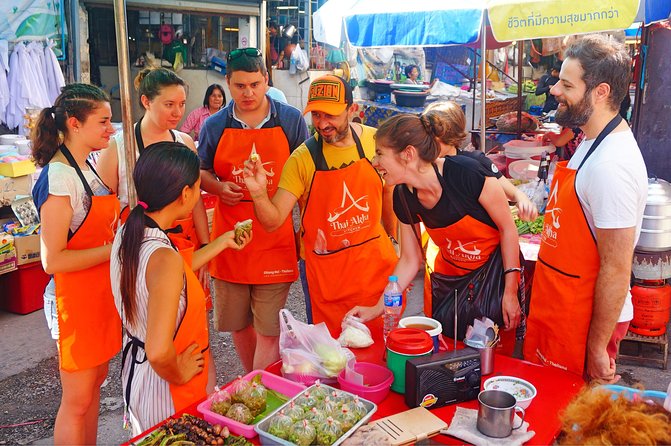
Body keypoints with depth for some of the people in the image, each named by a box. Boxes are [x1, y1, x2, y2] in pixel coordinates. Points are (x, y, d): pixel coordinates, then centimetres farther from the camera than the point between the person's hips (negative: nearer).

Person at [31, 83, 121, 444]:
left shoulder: (86, 168, 8)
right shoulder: (58, 177, -20)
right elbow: (52, 259, -24)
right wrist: (115, 249, -23)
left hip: (102, 291, 9)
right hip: (77, 296, -9)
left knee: (95, 382, 20)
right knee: (77, 400, 5)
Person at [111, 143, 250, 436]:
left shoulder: (127, 234, -6)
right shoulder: (164, 257, -33)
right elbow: (159, 353, -39)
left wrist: (222, 242, 17)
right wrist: (178, 374, -17)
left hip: (135, 366, 8)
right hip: (164, 387, -8)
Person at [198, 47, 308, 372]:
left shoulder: (290, 120, 1)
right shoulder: (214, 126, 4)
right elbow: (201, 173, 15)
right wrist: (218, 187, -8)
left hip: (275, 239, -2)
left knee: (268, 329, -3)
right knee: (238, 323, 14)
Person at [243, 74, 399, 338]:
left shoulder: (374, 140, -5)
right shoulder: (302, 158, -13)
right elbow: (272, 221, -16)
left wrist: (392, 237, 18)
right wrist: (259, 193, -35)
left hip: (376, 260, 3)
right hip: (324, 270, -2)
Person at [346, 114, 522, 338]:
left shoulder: (467, 173, -29)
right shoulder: (403, 197, -12)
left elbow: (508, 228, -16)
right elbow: (410, 260, -1)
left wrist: (511, 290, -14)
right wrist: (376, 309, -4)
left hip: (496, 272, -4)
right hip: (449, 277, 4)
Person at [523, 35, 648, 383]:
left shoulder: (611, 166, -27)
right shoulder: (594, 141, 4)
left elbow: (616, 270, -25)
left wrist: (597, 347, -18)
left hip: (586, 321, -9)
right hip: (558, 307, 9)